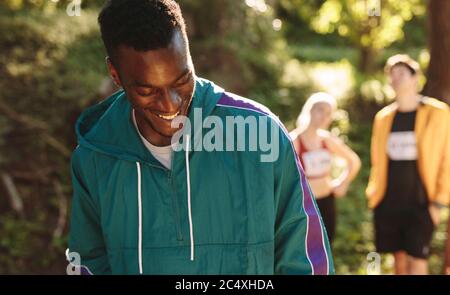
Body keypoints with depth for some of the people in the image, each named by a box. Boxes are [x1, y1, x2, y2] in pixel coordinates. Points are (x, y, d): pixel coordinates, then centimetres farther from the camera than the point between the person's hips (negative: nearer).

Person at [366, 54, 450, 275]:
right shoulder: (383, 117, 8)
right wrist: (374, 192, 9)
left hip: (420, 204, -4)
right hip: (388, 203, 4)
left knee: (417, 261, -7)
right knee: (400, 259, 10)